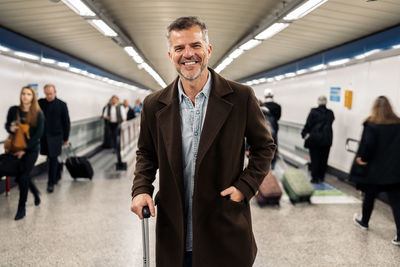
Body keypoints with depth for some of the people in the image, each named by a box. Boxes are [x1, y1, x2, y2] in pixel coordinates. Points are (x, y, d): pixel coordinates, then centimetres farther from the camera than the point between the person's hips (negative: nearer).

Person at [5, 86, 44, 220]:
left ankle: (21, 208, 11)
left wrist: (24, 150, -14)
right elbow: (7, 124, 11)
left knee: (22, 176, -5)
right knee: (22, 175, 9)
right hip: (17, 148, 3)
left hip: (32, 149, -3)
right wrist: (10, 128, -14)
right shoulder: (14, 110, -2)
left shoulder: (38, 114, -9)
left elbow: (38, 134, -10)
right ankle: (35, 191, 42)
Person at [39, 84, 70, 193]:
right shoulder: (40, 103, 4)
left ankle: (51, 183, 7)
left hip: (55, 136, -4)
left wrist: (66, 138, 1)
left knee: (53, 159, -2)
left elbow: (66, 122, -1)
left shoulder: (61, 105, -5)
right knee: (51, 158, 13)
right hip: (44, 136, 4)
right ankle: (57, 175, 35)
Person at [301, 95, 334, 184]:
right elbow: (329, 125, 1)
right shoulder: (330, 113, 1)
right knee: (324, 159, 12)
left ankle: (315, 178, 7)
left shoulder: (313, 112, -9)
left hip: (314, 139, -3)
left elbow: (308, 124, -7)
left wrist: (305, 134, 5)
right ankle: (321, 177, 21)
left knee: (315, 159, 5)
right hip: (326, 140, 3)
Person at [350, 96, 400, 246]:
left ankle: (364, 222, 37)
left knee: (369, 197, 17)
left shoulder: (371, 124, -11)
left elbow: (368, 144, -19)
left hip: (375, 170, -2)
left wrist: (362, 158, -6)